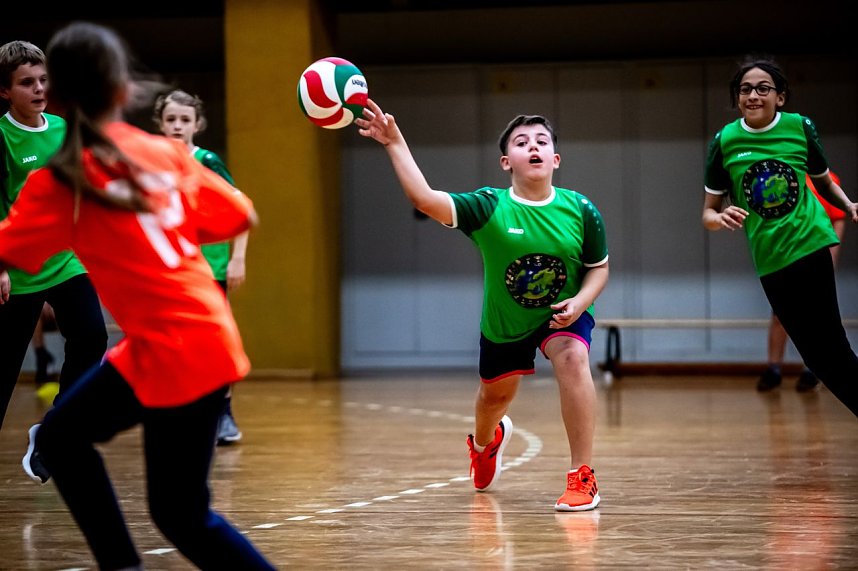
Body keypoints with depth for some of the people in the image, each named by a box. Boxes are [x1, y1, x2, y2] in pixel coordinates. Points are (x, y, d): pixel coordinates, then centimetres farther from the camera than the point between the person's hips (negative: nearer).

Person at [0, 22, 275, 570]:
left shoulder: (62, 180, -12)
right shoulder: (162, 149, 4)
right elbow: (240, 216, 9)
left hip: (178, 352, -7)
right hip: (205, 334, 7)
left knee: (182, 515, 5)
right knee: (61, 436, 19)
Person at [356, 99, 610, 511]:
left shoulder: (581, 211, -18)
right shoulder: (489, 208, -24)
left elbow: (598, 269, -5)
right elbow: (425, 199, -38)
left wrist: (579, 303, -25)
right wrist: (395, 144, -47)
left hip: (563, 314, -1)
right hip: (503, 322, 1)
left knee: (573, 358, -32)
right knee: (494, 396, 20)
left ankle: (582, 477, -25)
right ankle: (484, 443, 62)